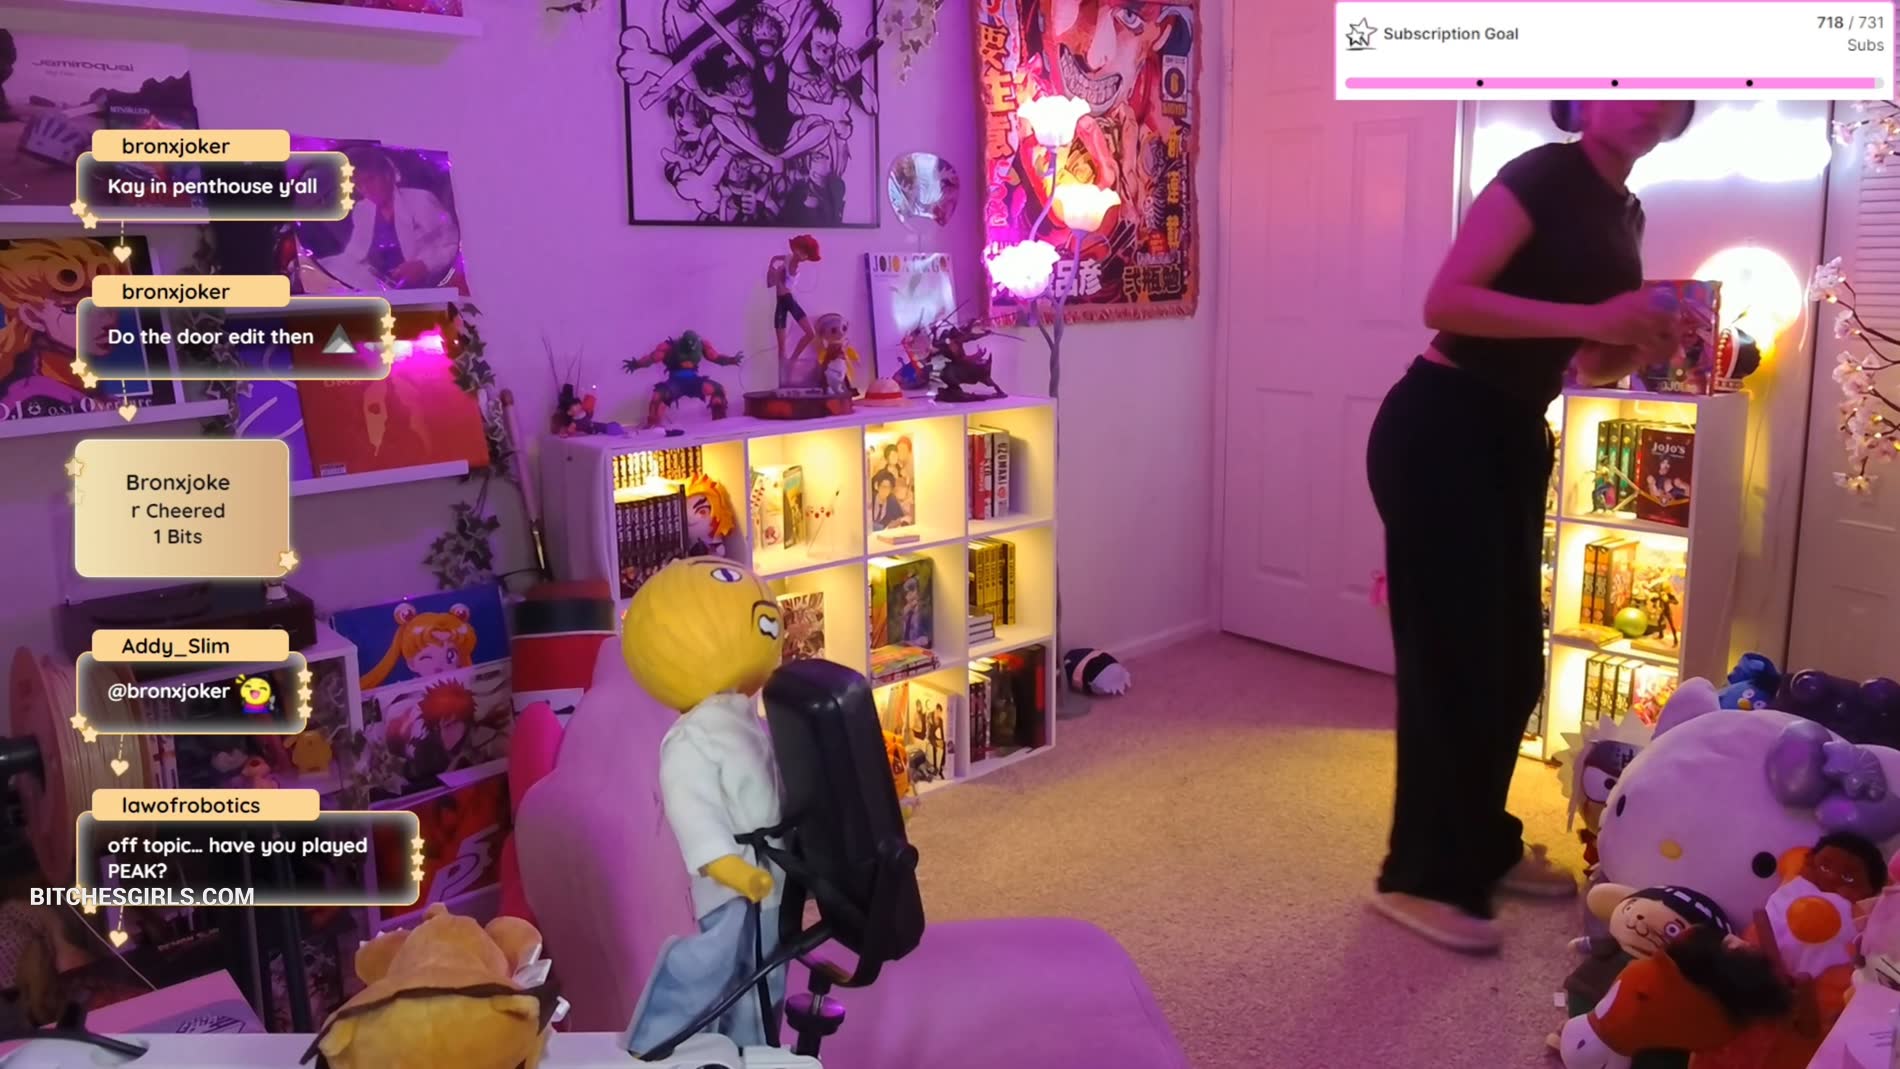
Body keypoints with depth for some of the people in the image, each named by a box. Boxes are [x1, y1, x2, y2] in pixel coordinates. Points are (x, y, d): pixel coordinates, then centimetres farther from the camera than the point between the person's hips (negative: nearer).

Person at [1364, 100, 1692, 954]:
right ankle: (1420, 876, 5)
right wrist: (1589, 316, -26)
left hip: (1515, 440, 9)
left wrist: (1646, 344, -2)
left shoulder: (1623, 214, 15)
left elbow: (1589, 362, 20)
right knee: (1452, 658, -6)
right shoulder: (1540, 177, -10)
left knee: (1512, 661, 13)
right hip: (1440, 432, -9)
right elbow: (1444, 300, -22)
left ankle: (1483, 846, 29)